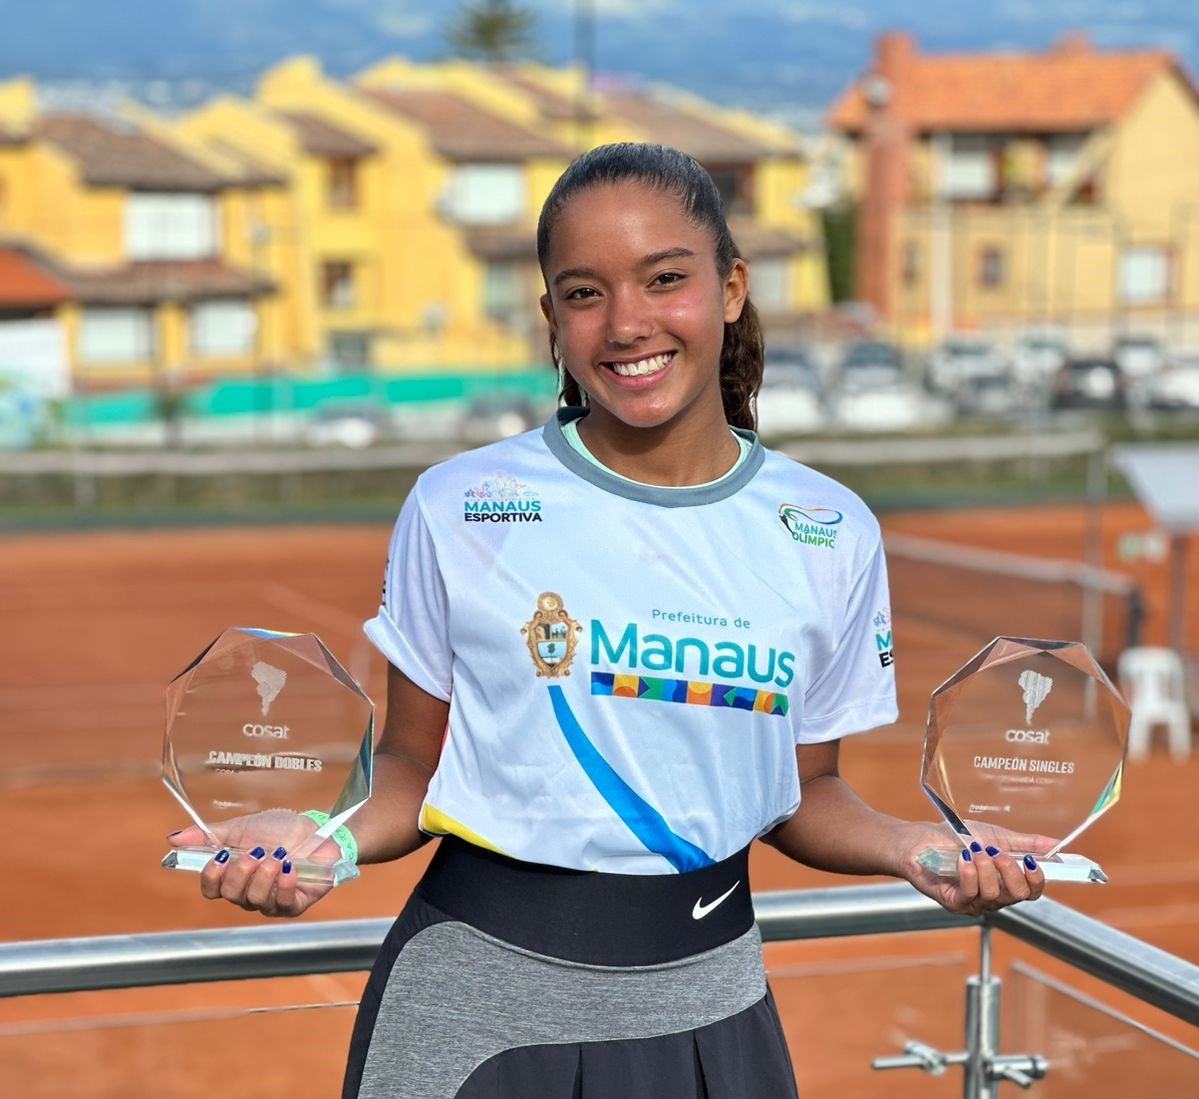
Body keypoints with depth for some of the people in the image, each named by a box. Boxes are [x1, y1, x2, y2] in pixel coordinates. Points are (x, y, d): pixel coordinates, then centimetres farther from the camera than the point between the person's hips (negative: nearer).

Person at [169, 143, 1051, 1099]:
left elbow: (803, 791, 7)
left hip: (704, 998, 2)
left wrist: (909, 846, -11)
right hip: (480, 997, -2)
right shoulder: (458, 510, -7)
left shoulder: (830, 535, -2)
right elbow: (412, 771, 0)